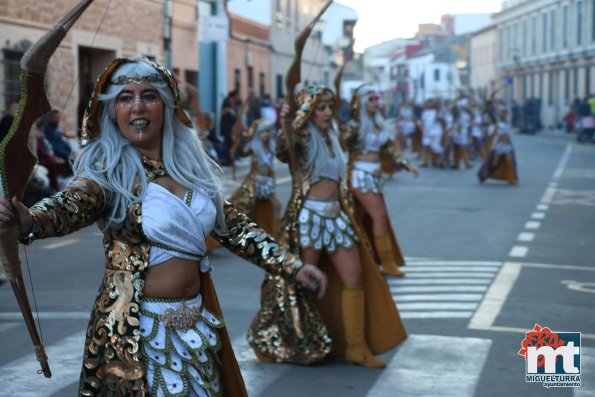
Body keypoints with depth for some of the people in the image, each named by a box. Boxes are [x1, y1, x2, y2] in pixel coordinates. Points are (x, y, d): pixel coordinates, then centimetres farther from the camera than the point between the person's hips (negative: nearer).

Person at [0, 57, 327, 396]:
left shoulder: (192, 168, 5)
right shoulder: (107, 174, -12)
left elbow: (235, 227, 13)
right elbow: (70, 206, -32)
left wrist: (291, 266, 10)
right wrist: (29, 221, -53)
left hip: (196, 326, 6)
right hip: (136, 332, -5)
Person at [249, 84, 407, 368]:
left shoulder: (329, 137, 15)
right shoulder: (303, 138, -8)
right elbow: (284, 152, -30)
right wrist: (286, 126, -46)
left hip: (336, 215, 7)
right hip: (309, 215, -7)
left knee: (354, 277, 3)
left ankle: (356, 347, 8)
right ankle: (295, 343, 14)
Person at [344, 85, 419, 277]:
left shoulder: (377, 123, 12)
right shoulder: (356, 125, -11)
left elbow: (389, 148, 16)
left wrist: (407, 165, 10)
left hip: (374, 175, 7)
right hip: (362, 175, -7)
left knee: (361, 219, 11)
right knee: (379, 216, -9)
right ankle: (388, 263, -4)